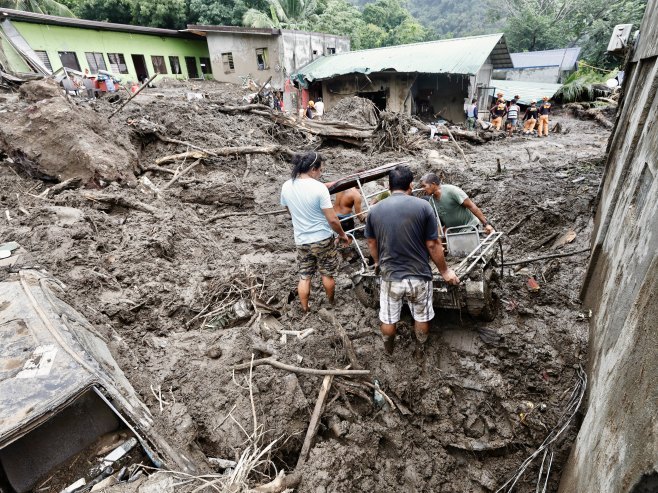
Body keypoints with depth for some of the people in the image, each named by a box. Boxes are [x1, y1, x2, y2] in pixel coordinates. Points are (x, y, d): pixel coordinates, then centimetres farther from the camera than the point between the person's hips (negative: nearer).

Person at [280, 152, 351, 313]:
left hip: (301, 241, 4)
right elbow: (332, 220, -19)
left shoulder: (286, 187, -4)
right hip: (323, 239, -4)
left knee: (304, 277, 16)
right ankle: (331, 302, 38)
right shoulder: (319, 187, -21)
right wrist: (342, 235, -2)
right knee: (327, 274, 17)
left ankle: (304, 310, 27)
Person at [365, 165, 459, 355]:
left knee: (388, 318, 22)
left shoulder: (375, 210, -3)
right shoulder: (423, 206, -10)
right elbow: (433, 245, -8)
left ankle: (389, 348, 45)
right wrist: (445, 271, 7)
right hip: (418, 276, -1)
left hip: (390, 276, 2)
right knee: (422, 316, 22)